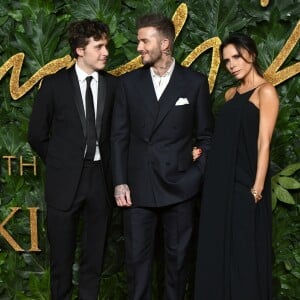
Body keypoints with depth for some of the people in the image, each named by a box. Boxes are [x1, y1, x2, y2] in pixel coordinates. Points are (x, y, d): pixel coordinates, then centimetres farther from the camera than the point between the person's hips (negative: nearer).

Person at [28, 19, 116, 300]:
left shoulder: (112, 84, 0)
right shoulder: (54, 84, -5)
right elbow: (37, 134, 2)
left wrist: (109, 166, 5)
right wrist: (60, 164, 5)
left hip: (100, 177, 2)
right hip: (65, 179, -2)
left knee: (94, 252, 12)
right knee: (62, 253, 9)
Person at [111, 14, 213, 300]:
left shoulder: (195, 82, 1)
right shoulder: (129, 82, 5)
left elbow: (205, 136, 6)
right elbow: (119, 136, 4)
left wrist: (198, 175, -3)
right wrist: (120, 182, -2)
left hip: (179, 186, -1)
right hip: (138, 187, 1)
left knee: (177, 255, 10)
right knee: (137, 257, 6)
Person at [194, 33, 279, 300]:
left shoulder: (265, 91, -7)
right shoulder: (231, 94, 14)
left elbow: (264, 143, -12)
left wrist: (258, 187, -17)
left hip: (245, 181, -7)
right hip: (220, 181, 7)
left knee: (244, 251, 2)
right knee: (217, 247, 12)